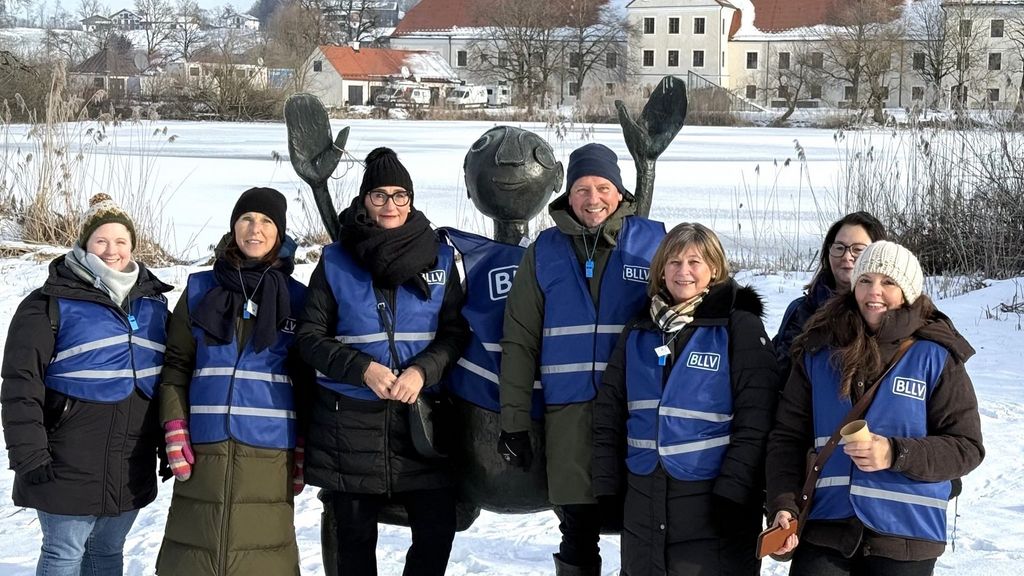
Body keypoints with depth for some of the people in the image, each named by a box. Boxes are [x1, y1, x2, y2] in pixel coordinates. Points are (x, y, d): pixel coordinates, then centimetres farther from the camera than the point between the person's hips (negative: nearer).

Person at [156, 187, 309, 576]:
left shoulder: (295, 297, 7)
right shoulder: (201, 290, 9)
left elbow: (307, 379, 9)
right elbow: (176, 364, 8)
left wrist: (305, 449, 3)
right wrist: (174, 430, -3)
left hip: (270, 453, -1)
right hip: (205, 448, 1)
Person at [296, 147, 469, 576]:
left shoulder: (439, 258, 5)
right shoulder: (335, 262, 2)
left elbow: (457, 331, 4)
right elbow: (311, 337, 0)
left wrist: (423, 370, -14)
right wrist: (364, 369, -15)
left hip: (419, 414, 1)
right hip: (349, 419, 0)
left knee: (437, 530, -6)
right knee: (355, 538, 7)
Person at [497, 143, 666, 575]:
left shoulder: (654, 242, 4)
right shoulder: (544, 252, 8)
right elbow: (520, 340, 8)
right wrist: (514, 421, 3)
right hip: (569, 412, 1)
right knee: (578, 534, 6)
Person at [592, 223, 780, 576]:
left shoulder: (739, 327, -4)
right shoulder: (639, 331, 11)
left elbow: (755, 422, -11)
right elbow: (609, 414, 13)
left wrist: (732, 493, -17)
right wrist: (607, 487, 5)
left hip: (711, 504, -5)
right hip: (643, 504, 5)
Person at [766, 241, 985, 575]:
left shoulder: (935, 357, -1)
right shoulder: (818, 351, 6)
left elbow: (967, 447, -3)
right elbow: (788, 436, 6)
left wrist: (895, 453, -17)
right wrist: (783, 505, -8)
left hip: (905, 538, -1)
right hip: (824, 531, 2)